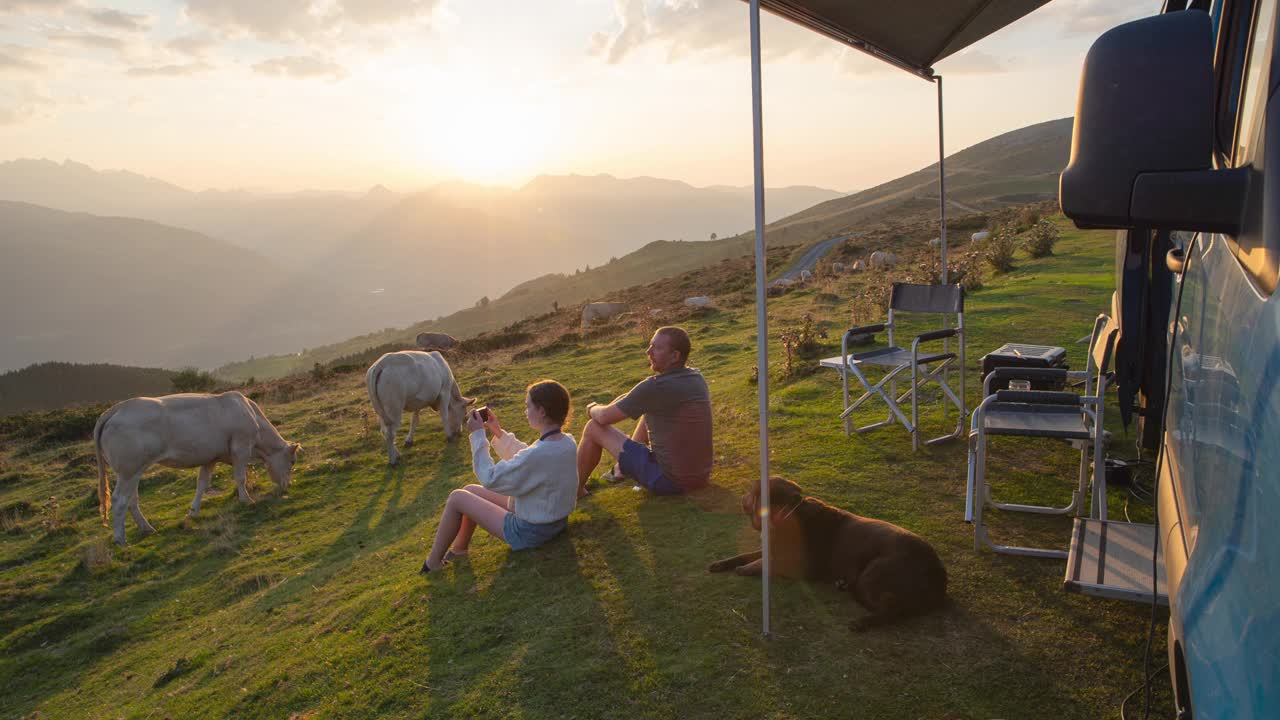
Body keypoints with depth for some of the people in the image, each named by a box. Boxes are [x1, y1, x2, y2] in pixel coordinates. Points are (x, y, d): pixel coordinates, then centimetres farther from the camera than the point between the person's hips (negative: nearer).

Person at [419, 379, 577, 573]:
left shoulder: (538, 454, -34)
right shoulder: (568, 443, -7)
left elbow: (490, 479, -22)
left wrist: (478, 435, -16)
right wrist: (499, 433, 3)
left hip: (529, 531, -8)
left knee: (457, 498, 2)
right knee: (471, 491, 17)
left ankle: (433, 562, 17)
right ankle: (458, 550, 31)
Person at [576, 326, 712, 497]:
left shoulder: (655, 387, -23)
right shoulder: (698, 378, 1)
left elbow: (604, 417, -12)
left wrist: (592, 409, 11)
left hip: (669, 481, -8)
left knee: (594, 427, 4)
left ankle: (576, 487, 26)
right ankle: (622, 470, 40)